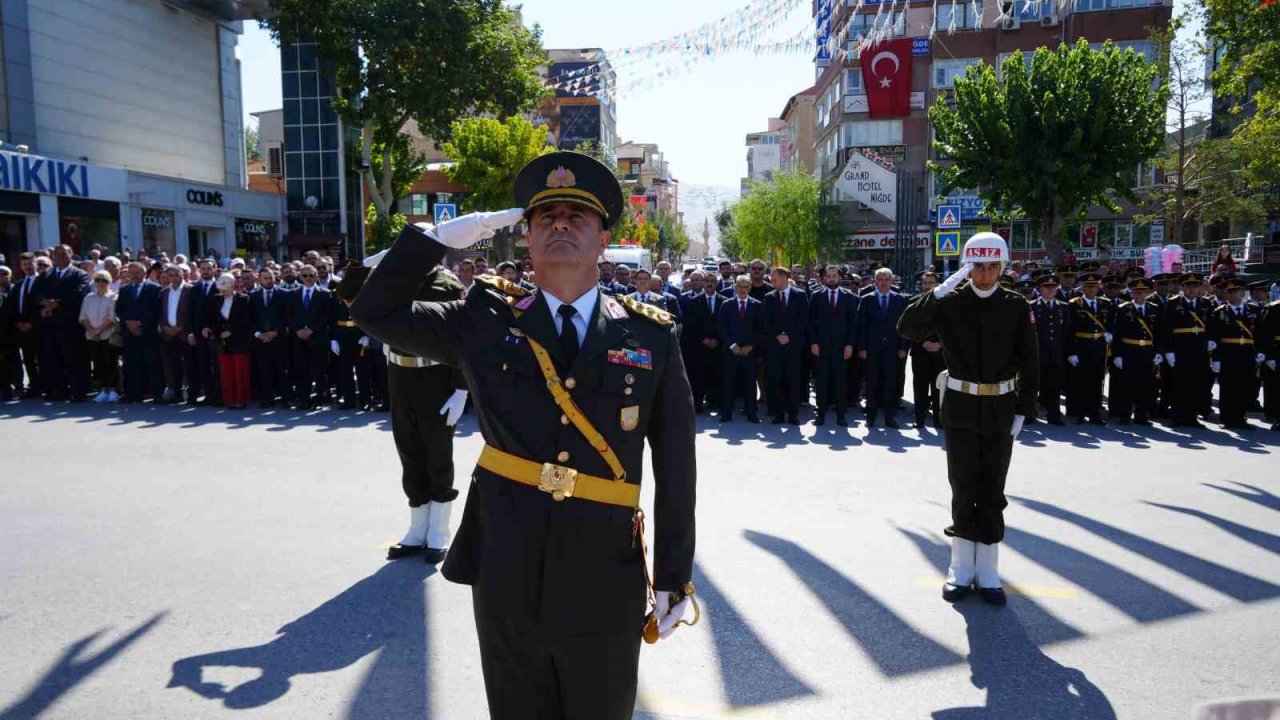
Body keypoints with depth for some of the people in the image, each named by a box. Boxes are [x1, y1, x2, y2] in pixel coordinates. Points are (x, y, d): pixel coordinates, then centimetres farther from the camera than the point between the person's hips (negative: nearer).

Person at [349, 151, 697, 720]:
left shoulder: (651, 336, -2)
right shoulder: (486, 322, 1)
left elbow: (676, 466, 0)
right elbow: (375, 311, 4)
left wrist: (674, 577, 1)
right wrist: (443, 236, -4)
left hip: (605, 590, 0)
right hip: (506, 581, 1)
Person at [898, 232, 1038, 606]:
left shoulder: (1016, 306, -1)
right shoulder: (950, 302, -3)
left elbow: (1029, 362, 2)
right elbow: (907, 328, -16)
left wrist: (1023, 411, -1)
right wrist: (939, 291, -24)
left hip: (1000, 410, 1)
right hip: (960, 407, -1)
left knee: (992, 491, 8)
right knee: (963, 488, 7)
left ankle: (987, 571, 17)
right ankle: (962, 568, 19)